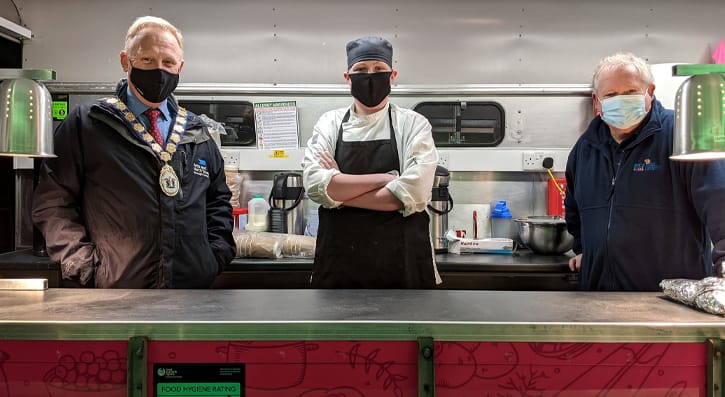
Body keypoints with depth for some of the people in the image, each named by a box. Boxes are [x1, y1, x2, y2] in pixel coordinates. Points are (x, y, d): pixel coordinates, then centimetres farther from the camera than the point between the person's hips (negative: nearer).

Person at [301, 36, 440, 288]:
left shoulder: (413, 125, -1)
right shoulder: (329, 124, 4)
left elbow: (413, 193, -15)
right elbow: (315, 184, -10)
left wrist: (338, 192, -11)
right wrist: (383, 178, -14)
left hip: (402, 263, -1)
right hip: (338, 263, 2)